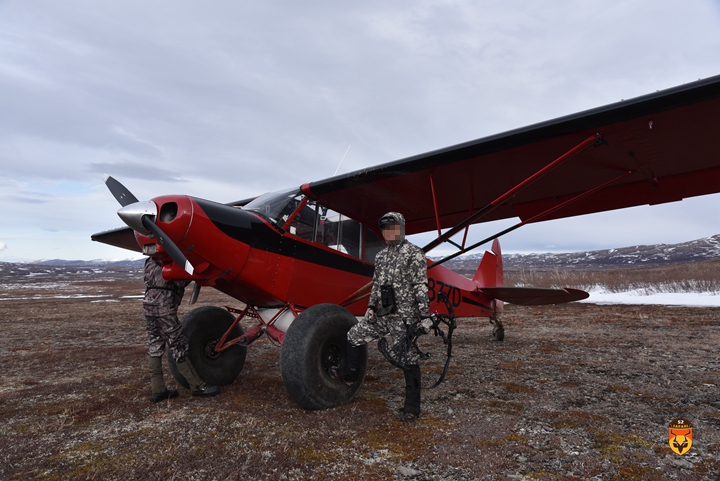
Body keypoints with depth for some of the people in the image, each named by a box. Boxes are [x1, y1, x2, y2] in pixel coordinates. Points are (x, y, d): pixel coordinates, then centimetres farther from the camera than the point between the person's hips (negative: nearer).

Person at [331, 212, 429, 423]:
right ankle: (350, 373, 36)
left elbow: (421, 286, -15)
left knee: (409, 361, 1)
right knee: (354, 336, 14)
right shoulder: (381, 256, 13)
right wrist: (371, 306, 12)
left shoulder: (414, 253, -10)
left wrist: (424, 315, -20)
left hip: (404, 317, -7)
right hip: (382, 315, 8)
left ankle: (411, 409, 13)